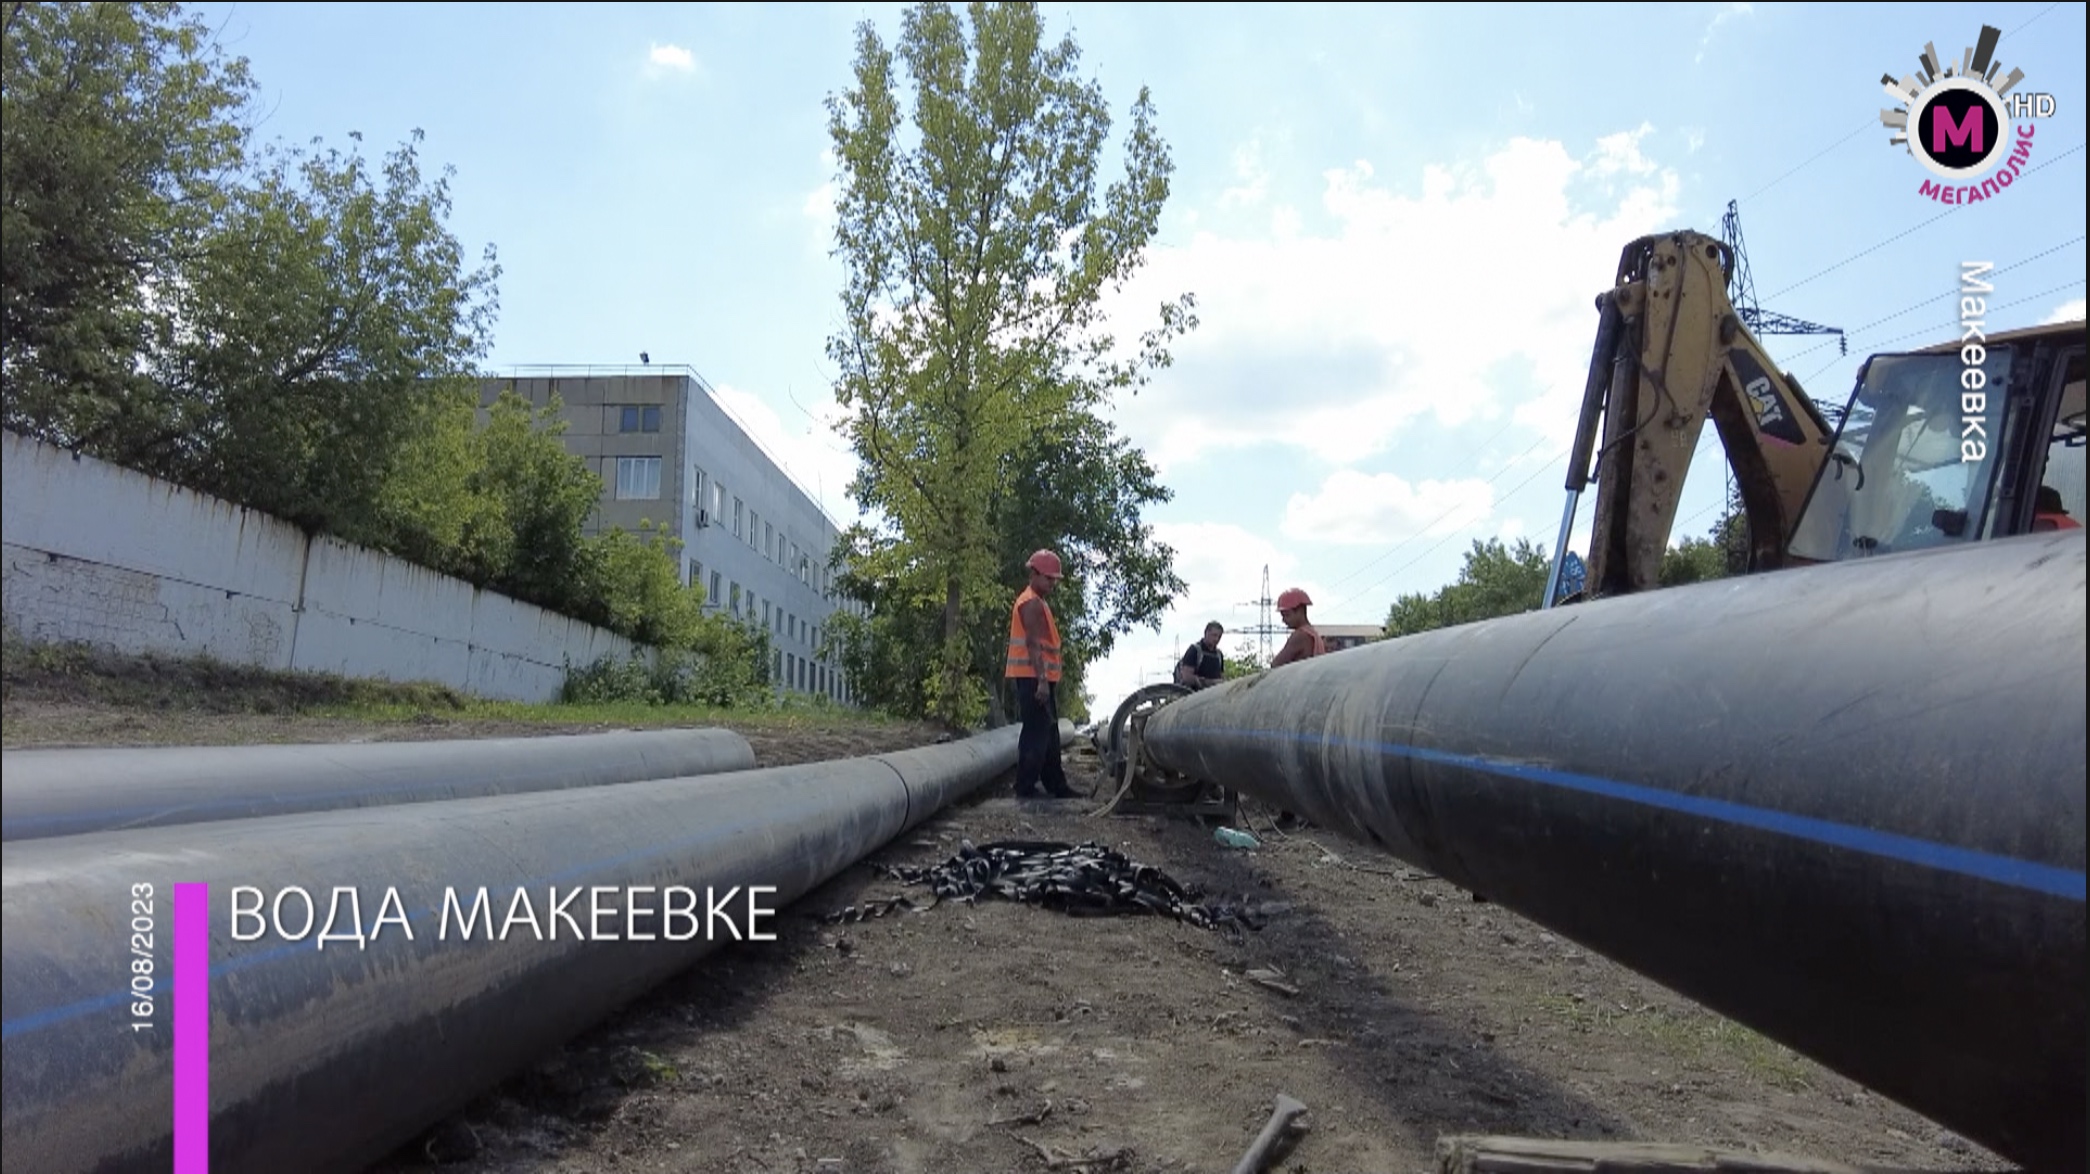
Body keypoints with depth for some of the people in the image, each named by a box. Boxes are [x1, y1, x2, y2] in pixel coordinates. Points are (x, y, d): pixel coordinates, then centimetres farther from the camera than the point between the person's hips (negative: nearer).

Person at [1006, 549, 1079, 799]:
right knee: (1036, 733, -9)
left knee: (1049, 734, 14)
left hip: (1041, 678, 11)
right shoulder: (1031, 603, -12)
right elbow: (1033, 644, -20)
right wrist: (1042, 680, -26)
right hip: (1034, 678, -11)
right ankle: (1025, 788, -5)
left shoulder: (1038, 603, 21)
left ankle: (1056, 785, 21)